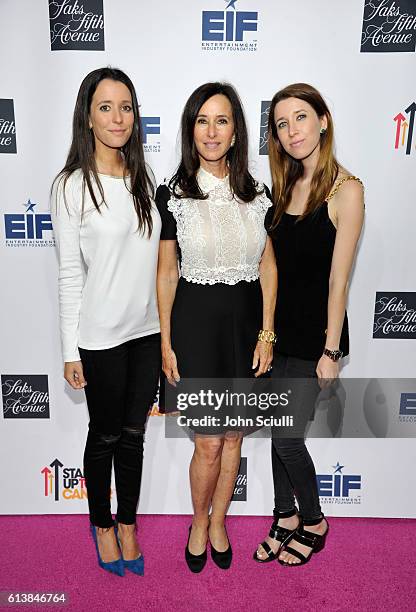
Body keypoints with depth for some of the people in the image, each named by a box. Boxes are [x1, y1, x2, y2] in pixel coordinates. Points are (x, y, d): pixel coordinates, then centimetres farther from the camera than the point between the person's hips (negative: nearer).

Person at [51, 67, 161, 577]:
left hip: (148, 329, 4)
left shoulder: (143, 178, 6)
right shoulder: (71, 186, -8)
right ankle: (101, 524, 39)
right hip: (101, 335, -4)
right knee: (105, 436, 14)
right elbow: (69, 274, -8)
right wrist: (70, 352, -7)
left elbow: (157, 256, 10)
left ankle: (127, 523, 37)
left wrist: (168, 325, 10)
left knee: (133, 434, 16)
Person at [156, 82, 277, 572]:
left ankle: (218, 522, 38)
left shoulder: (257, 193, 2)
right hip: (196, 322, -2)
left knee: (233, 436, 14)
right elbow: (166, 273, -2)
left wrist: (266, 333, -1)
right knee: (208, 443, 3)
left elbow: (268, 267, 5)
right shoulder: (172, 194, -4)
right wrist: (166, 342, -3)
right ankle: (199, 521, 34)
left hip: (246, 324, 3)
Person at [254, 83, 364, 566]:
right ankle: (286, 517, 36)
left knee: (286, 435, 2)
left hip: (313, 334, -6)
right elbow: (274, 262, 10)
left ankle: (313, 522, 30)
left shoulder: (345, 190, -12)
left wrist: (330, 351, -13)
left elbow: (338, 279, -15)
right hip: (278, 327, 6)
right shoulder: (287, 185, 7)